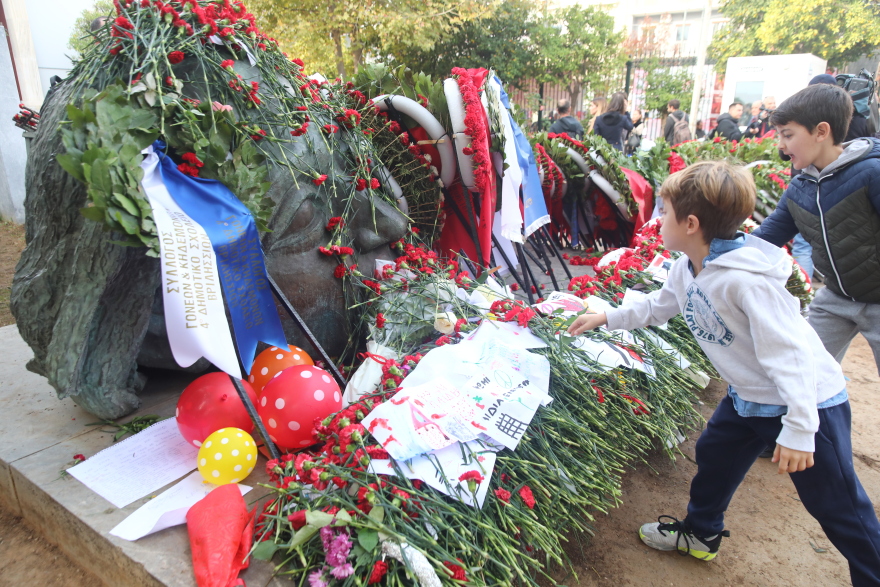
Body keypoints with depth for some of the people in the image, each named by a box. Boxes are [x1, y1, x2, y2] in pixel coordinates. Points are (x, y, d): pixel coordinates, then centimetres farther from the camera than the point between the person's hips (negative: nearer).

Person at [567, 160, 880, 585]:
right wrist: (606, 317, 15)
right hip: (749, 396, 9)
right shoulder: (687, 267, -3)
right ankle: (701, 534, 43)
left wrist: (798, 430, -29)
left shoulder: (745, 279, -31)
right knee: (713, 458, 21)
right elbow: (657, 306, 15)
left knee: (836, 505, 3)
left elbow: (788, 353, -30)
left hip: (809, 401, -9)